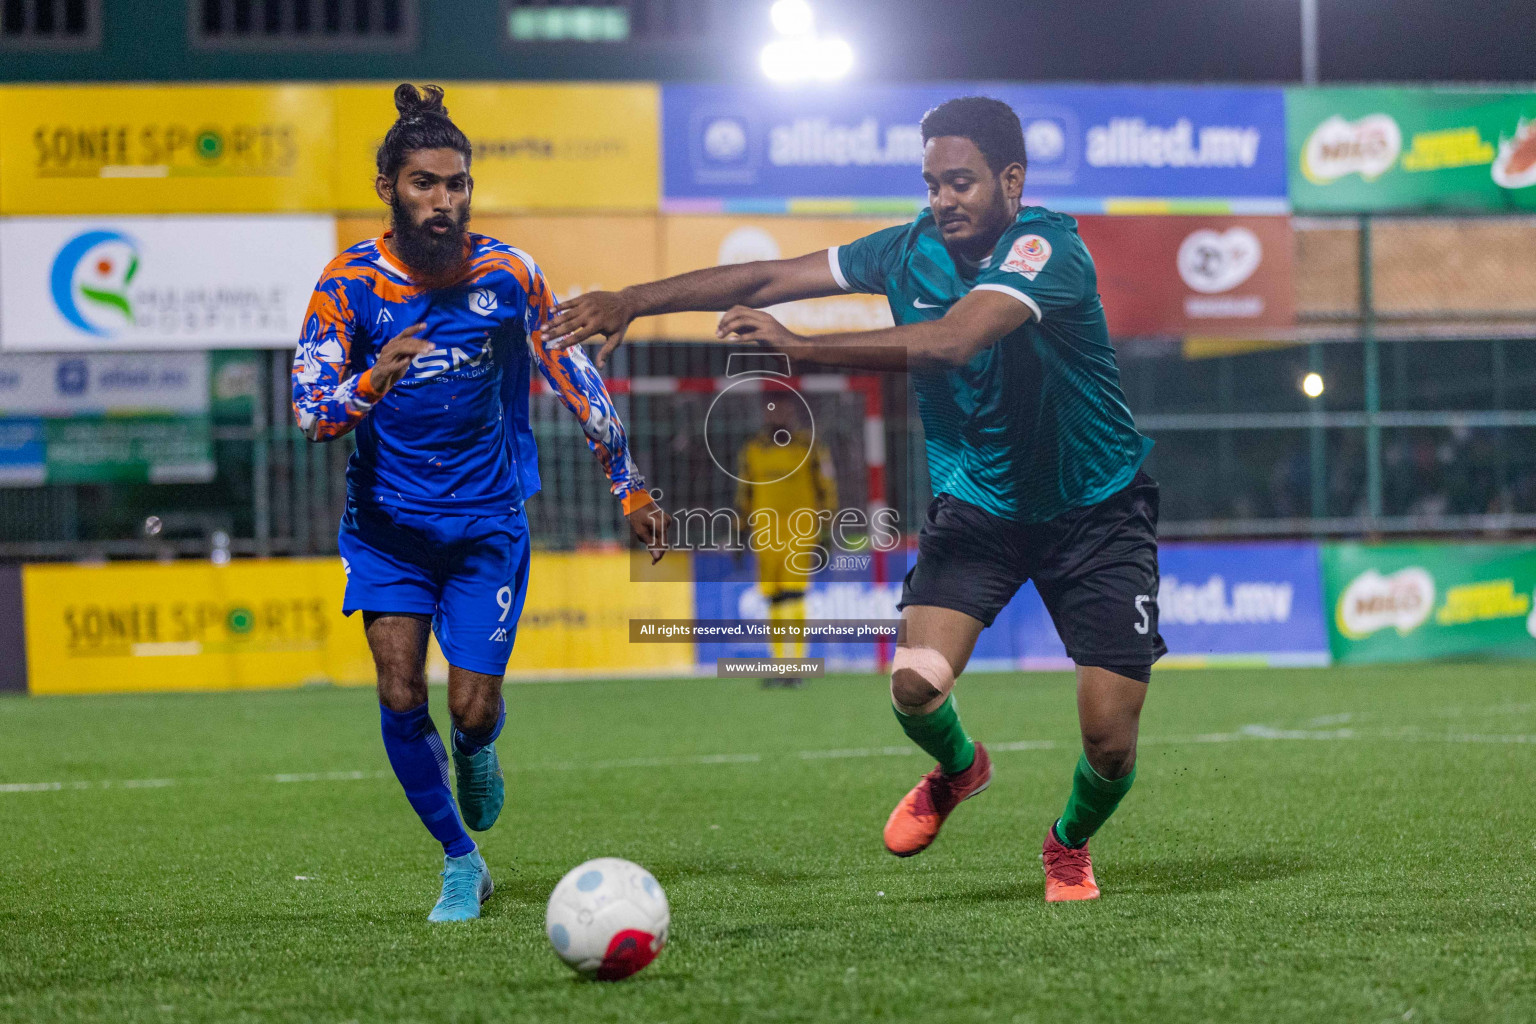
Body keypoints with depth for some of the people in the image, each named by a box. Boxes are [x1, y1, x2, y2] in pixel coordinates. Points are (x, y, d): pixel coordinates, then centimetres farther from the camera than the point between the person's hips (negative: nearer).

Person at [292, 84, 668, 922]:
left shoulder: (507, 273, -8)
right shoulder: (350, 281, -11)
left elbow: (575, 378, 4)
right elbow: (309, 412, -14)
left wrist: (630, 488, 8)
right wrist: (372, 382, -35)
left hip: (487, 520, 0)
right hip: (387, 517, 0)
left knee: (472, 708, -5)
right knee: (400, 695, -11)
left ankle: (476, 752, 34)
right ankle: (459, 861, 9)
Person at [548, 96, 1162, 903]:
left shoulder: (1046, 248, -25)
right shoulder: (915, 249, -6)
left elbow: (951, 343, -40)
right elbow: (773, 277, -2)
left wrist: (798, 346, -40)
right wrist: (632, 300, -11)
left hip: (1094, 512, -4)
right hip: (975, 505, 4)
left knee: (1109, 739, -8)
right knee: (915, 685, -20)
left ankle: (1070, 848, 27)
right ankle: (957, 769, 17)